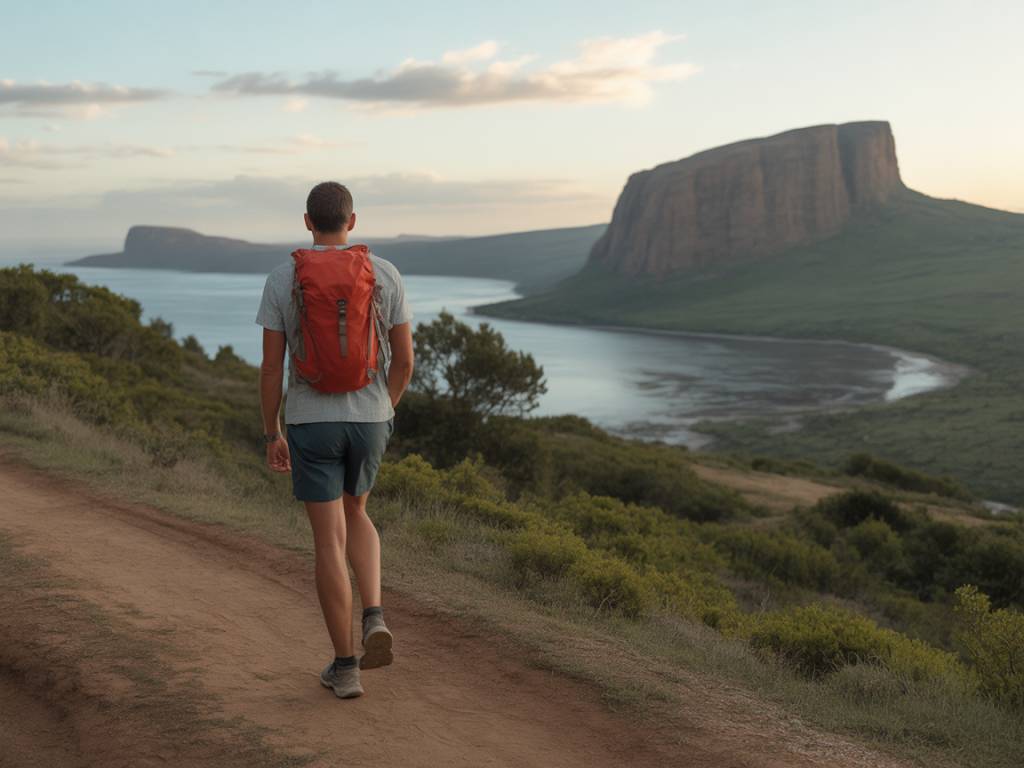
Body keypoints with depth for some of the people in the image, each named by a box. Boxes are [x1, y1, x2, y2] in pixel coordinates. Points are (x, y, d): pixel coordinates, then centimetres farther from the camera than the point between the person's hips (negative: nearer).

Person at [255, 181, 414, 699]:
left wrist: (271, 436, 5)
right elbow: (404, 359, -1)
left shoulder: (282, 279, -6)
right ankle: (374, 619, 5)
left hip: (310, 423, -2)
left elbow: (270, 367, -6)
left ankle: (345, 668, 8)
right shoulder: (385, 274, -3)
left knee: (329, 541, 5)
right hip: (368, 421, 2)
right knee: (354, 516, 26)